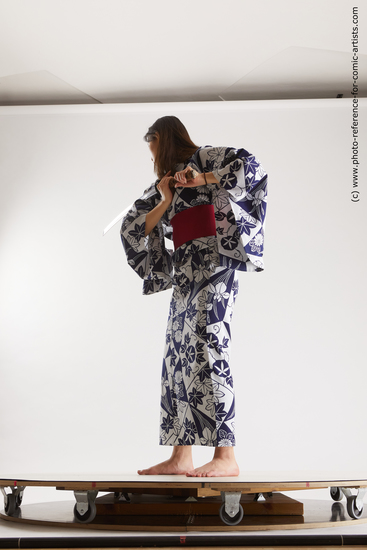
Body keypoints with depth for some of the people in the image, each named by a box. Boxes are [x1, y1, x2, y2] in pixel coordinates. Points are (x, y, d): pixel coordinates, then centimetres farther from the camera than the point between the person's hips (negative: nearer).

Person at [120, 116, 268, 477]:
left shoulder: (204, 158, 5)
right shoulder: (164, 182, 25)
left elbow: (249, 165, -12)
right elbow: (133, 228, 18)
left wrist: (202, 179, -13)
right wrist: (164, 202, 5)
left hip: (213, 262, -9)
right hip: (185, 271, 9)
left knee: (206, 348, -19)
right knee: (178, 357, 5)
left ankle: (226, 456, -22)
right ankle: (180, 457, 9)